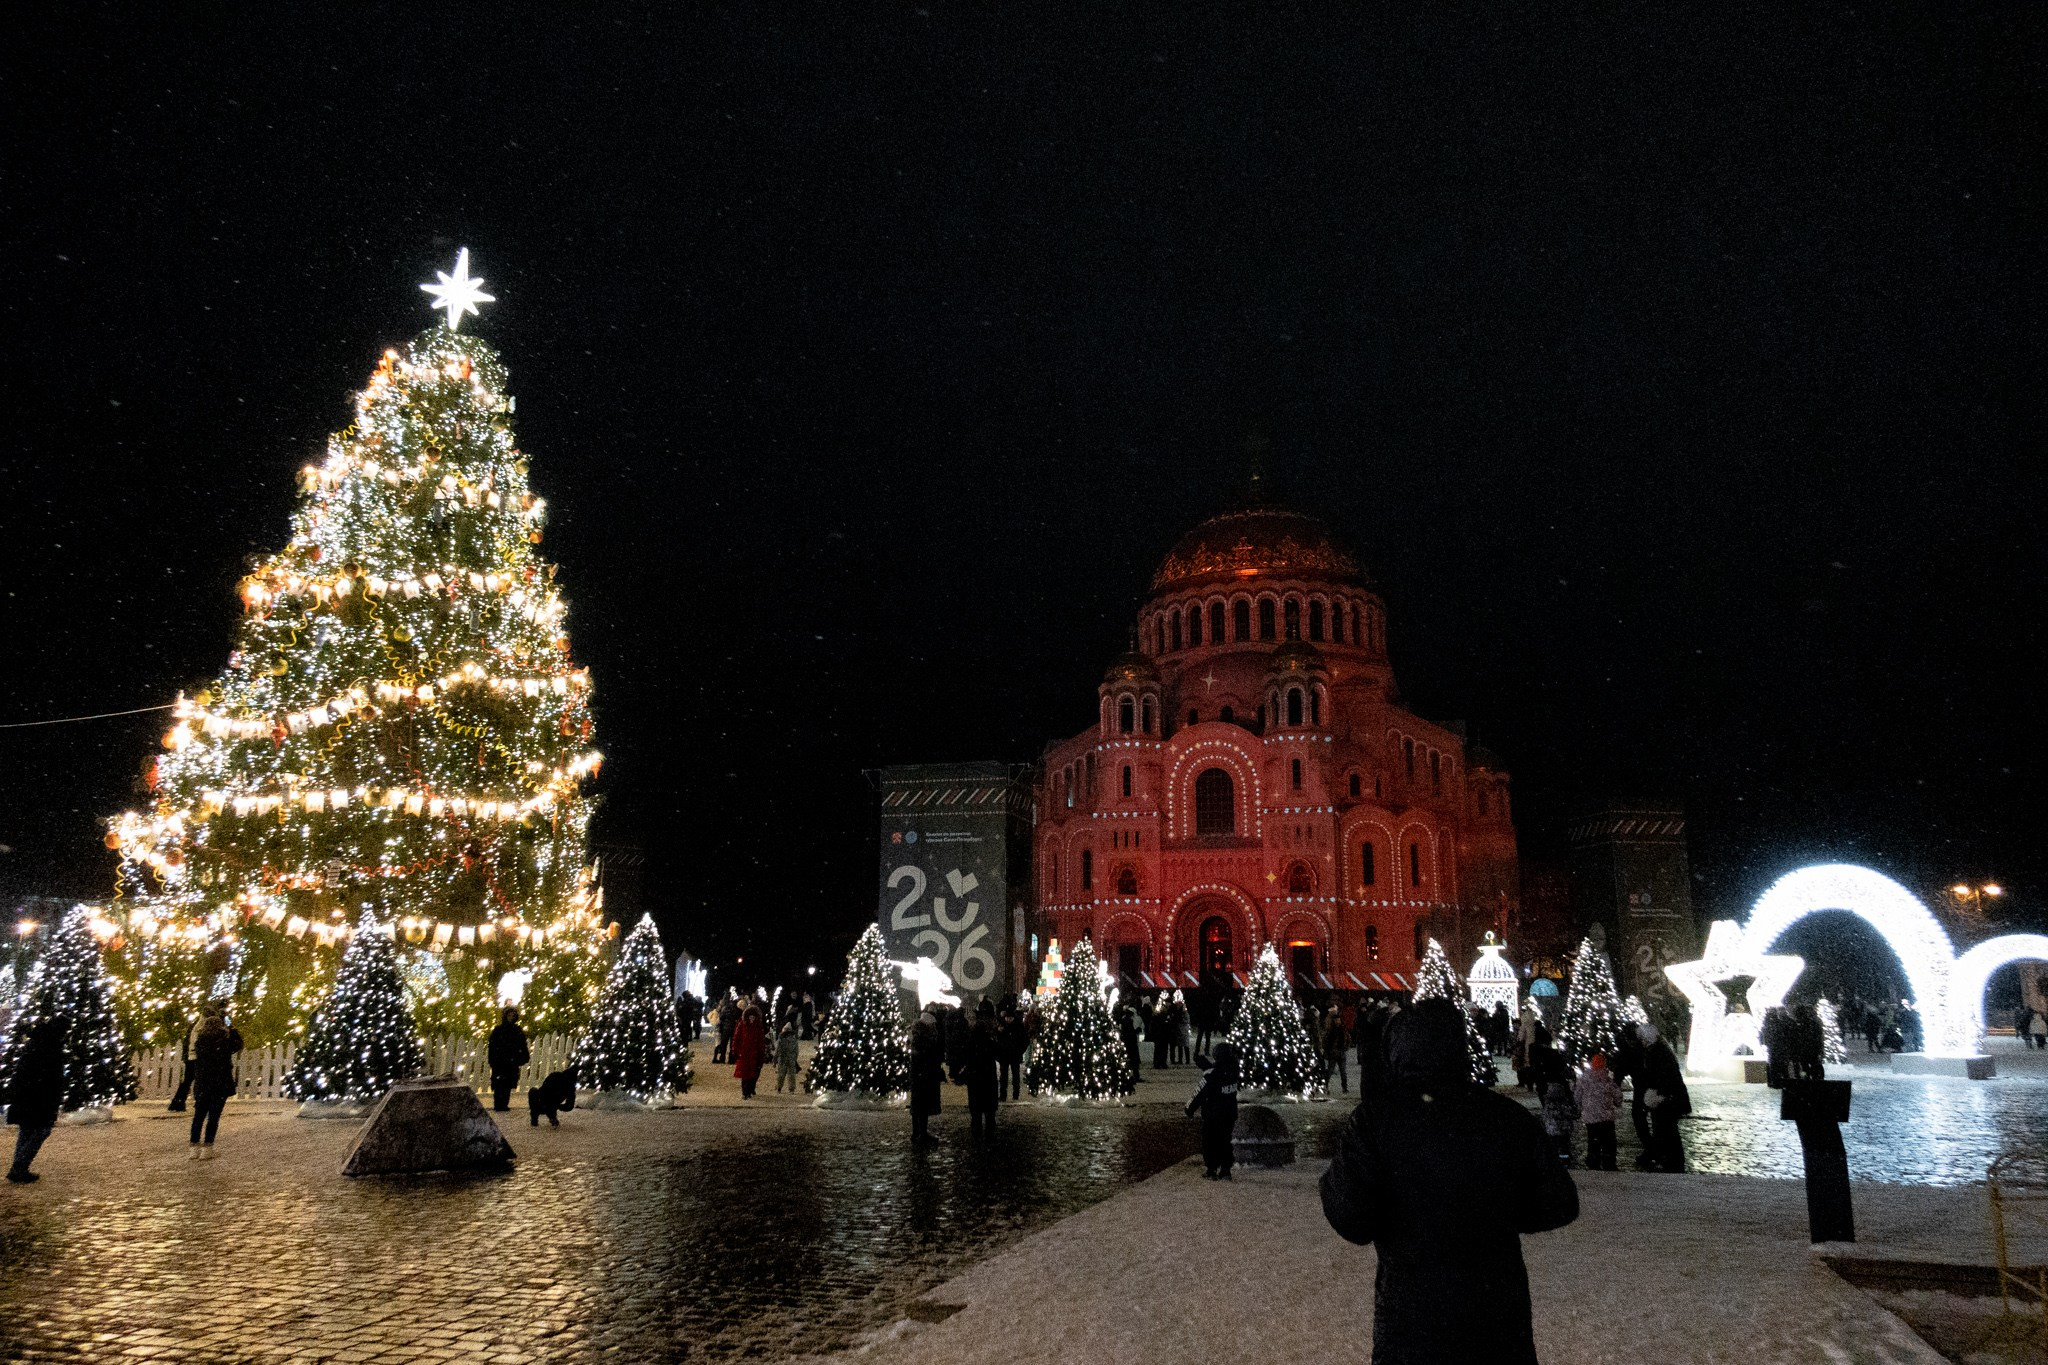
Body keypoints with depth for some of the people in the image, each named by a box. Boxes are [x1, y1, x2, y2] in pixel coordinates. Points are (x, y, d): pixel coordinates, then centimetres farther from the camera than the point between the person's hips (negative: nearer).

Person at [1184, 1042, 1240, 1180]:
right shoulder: (1232, 1069, -6)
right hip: (1230, 1114, 6)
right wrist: (1201, 1060, 16)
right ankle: (1225, 1170, 19)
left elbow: (1200, 1094, -17)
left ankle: (1211, 1171, 15)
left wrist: (1189, 1110, -5)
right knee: (1224, 1141, 17)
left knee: (1210, 1142, 10)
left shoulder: (1210, 1074, -24)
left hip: (1212, 1115, -5)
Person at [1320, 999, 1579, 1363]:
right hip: (1499, 1311, 3)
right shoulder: (1510, 1117, -5)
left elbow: (1350, 1219, -20)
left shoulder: (1375, 1116, -15)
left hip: (1413, 1311, -3)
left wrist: (1333, 1180, 0)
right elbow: (1559, 1207, 2)